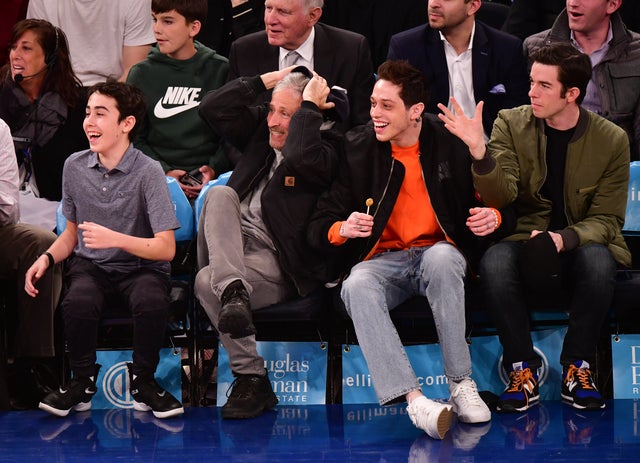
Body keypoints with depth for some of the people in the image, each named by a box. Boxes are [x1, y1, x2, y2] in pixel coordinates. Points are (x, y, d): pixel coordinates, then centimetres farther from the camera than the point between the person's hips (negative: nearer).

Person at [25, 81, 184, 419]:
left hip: (140, 267, -2)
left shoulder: (147, 172, -11)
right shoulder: (75, 166, 3)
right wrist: (47, 258, -2)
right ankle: (83, 382, -8)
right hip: (90, 266, 2)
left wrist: (116, 239, -30)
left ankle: (142, 382, -10)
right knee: (77, 302, -33)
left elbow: (166, 248, -15)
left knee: (152, 302, -36)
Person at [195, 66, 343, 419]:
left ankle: (252, 380, -27)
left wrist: (309, 107, -17)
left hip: (277, 263, -7)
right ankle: (233, 291, -41)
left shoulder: (324, 147, -6)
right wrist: (265, 81, 8)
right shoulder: (261, 129, 18)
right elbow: (212, 108, 12)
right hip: (235, 245, 7)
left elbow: (299, 158, -29)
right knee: (220, 195, -23)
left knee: (207, 281, -31)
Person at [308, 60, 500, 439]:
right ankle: (413, 399, -47)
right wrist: (342, 230, -21)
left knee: (442, 258, -38)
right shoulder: (357, 149, 2)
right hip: (383, 261, 1)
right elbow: (319, 226, 3)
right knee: (357, 286, -35)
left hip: (438, 252, -1)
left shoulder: (452, 142, 1)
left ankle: (462, 383, -31)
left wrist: (493, 217, -13)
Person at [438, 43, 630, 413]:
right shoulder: (512, 125, 1)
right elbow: (502, 195, -13)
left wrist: (563, 239, -23)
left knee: (597, 260, -36)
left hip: (583, 246, 0)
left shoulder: (612, 140, -2)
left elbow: (606, 219, -3)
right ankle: (523, 368, -18)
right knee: (495, 262, -34)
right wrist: (479, 150, -31)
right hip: (528, 242, 1)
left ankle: (578, 367, -16)